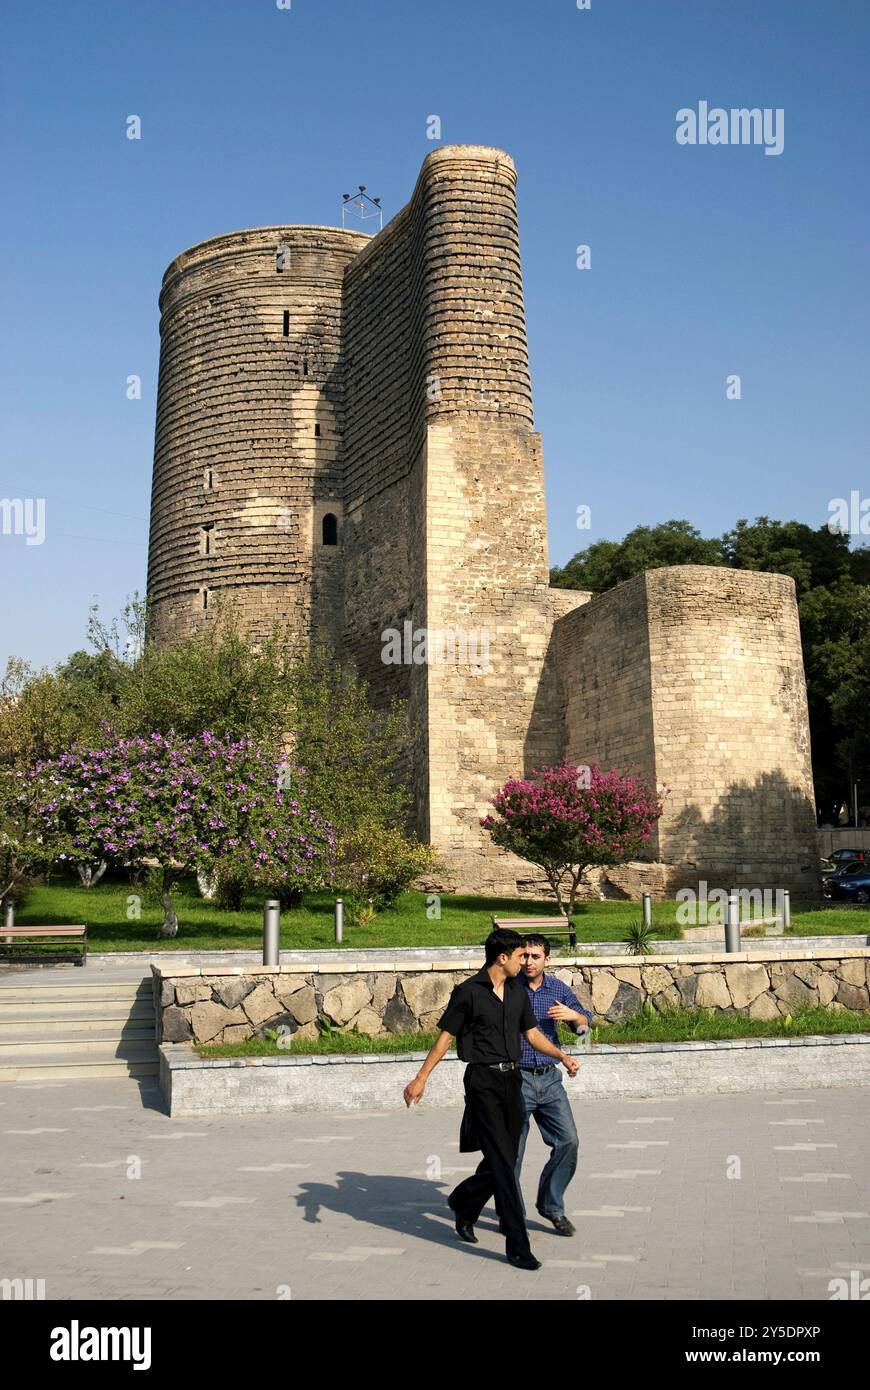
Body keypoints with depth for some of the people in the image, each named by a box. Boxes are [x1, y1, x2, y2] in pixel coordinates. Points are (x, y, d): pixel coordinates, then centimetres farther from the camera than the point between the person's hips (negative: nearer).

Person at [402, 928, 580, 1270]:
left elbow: (532, 1033, 18)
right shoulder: (468, 992, -8)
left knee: (505, 1158, 13)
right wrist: (421, 1079, -7)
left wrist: (562, 1056, 5)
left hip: (511, 1079, 7)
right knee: (502, 1162, -9)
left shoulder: (518, 992, 11)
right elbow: (445, 1037, -4)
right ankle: (517, 1246, -4)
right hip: (483, 1080, -7)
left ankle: (463, 1204, 39)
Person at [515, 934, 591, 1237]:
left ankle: (551, 1205, 18)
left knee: (568, 1142, -1)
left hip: (549, 1078, 4)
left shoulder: (558, 990, 5)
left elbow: (585, 1023, 14)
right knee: (512, 1151, 2)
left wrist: (573, 1015, -8)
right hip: (515, 1078, -4)